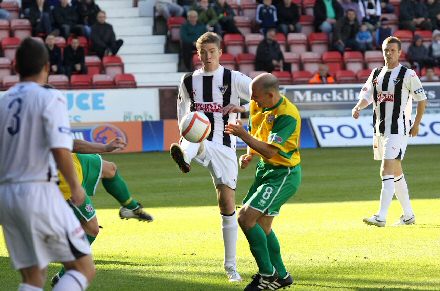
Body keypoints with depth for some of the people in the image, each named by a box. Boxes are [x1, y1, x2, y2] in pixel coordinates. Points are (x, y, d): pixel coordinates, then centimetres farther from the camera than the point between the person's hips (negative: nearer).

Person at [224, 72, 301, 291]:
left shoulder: (287, 115, -25)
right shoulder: (257, 106, 1)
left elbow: (270, 151, -28)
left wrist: (243, 135, -28)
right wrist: (249, 155, 2)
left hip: (284, 175, -9)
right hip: (265, 169, 9)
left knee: (246, 218, -17)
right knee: (262, 226, 14)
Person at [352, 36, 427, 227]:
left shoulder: (408, 74, -6)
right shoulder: (376, 74, 12)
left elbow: (422, 100, -2)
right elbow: (366, 96, 8)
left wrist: (416, 124, -3)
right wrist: (358, 107, -14)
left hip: (398, 130, -7)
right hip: (380, 130, 7)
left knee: (387, 172, -16)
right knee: (396, 173, 14)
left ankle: (381, 217, -19)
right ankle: (408, 215, 25)